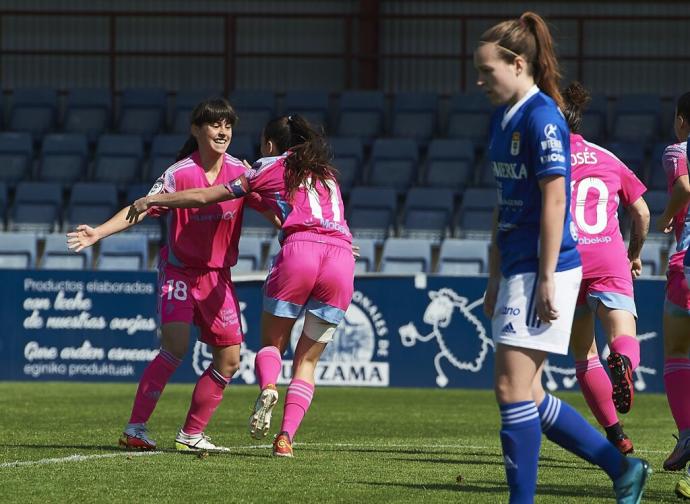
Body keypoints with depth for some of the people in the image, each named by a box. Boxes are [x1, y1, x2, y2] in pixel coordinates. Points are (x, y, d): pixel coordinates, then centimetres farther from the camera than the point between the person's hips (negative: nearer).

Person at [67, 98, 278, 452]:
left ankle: (191, 434, 14)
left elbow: (272, 209, 0)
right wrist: (97, 233, -29)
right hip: (179, 270, -5)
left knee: (229, 360, 1)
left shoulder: (239, 172, -5)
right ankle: (135, 428, -16)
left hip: (217, 275, 5)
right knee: (175, 346, -23)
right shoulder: (178, 174, -15)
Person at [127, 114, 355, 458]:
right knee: (307, 361, 10)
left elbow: (205, 197, 20)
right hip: (342, 256, 4)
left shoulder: (271, 168, 18)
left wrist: (153, 200, 31)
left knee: (272, 342, 11)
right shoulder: (325, 172, 30)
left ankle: (267, 387, -22)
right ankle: (286, 437, -6)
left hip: (298, 249, -3)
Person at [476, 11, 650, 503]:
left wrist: (546, 279, -20)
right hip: (516, 269, 10)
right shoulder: (504, 117, 14)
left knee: (513, 390, -8)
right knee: (527, 395, 10)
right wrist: (495, 277, 22)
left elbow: (554, 199, -18)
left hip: (544, 269, -10)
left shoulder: (541, 117, -14)